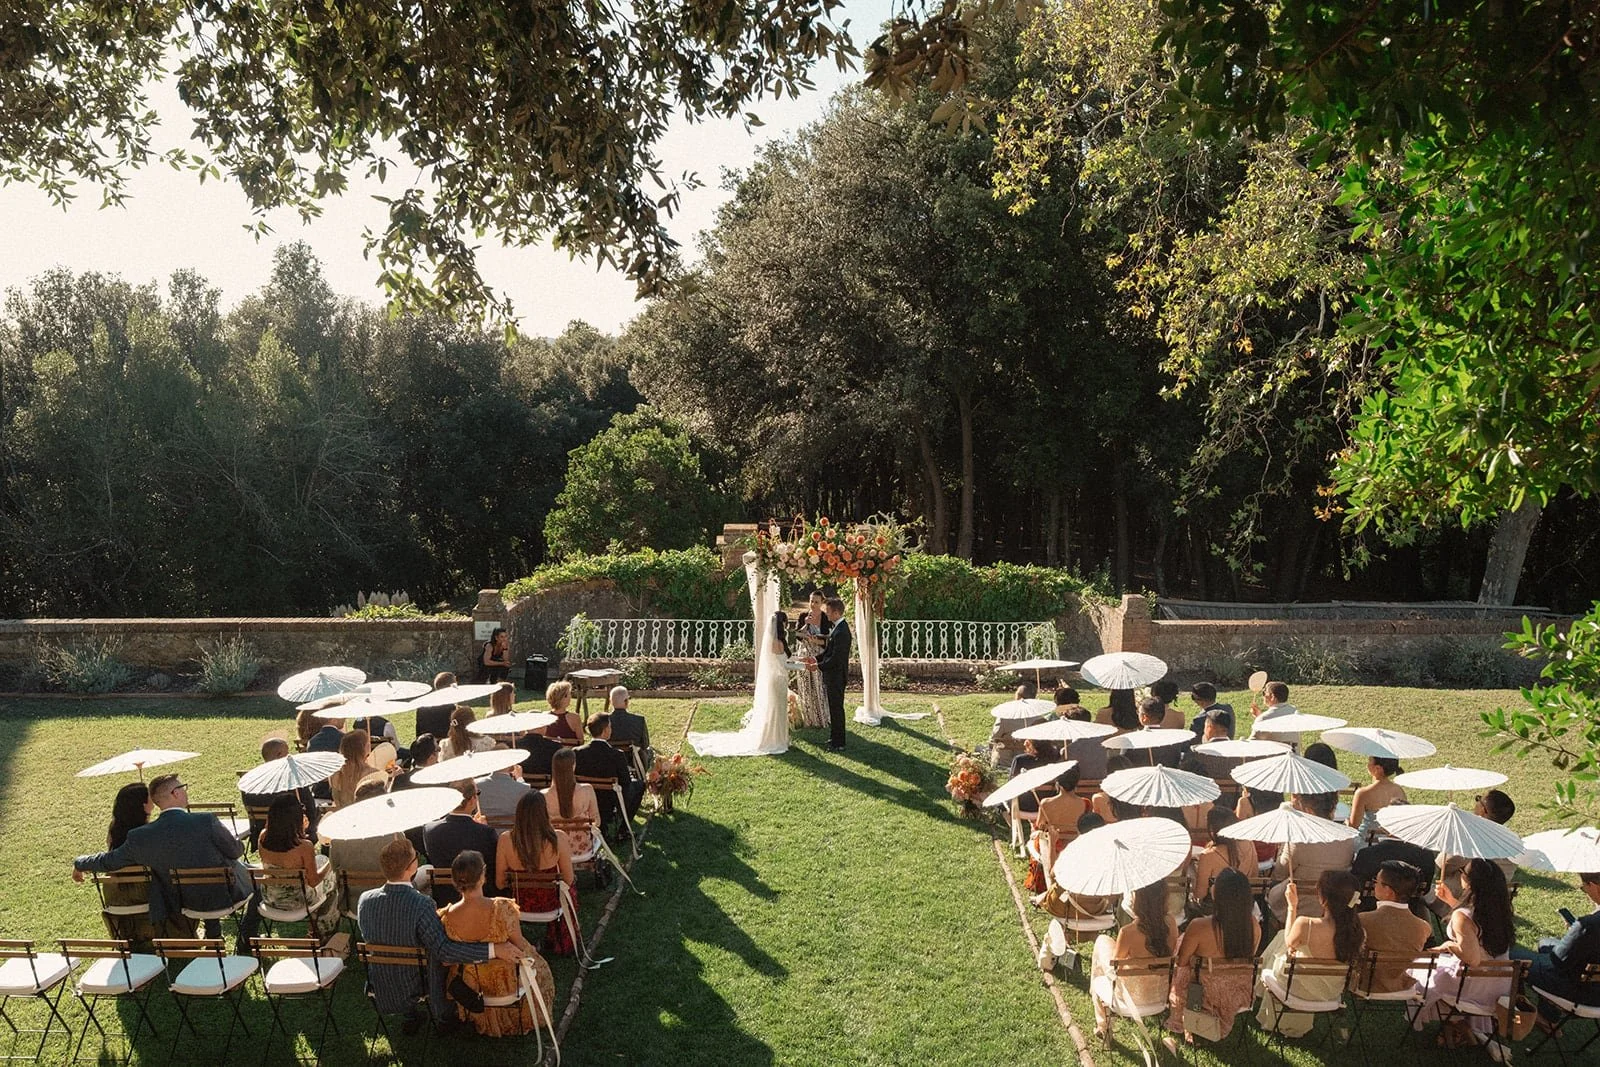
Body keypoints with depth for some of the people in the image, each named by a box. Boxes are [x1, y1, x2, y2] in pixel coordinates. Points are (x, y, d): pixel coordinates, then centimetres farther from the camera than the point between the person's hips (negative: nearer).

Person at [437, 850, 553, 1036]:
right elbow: (520, 946, -21)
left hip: (471, 984, 3)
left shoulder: (447, 917, -27)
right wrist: (530, 955, 2)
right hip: (506, 982, -3)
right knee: (538, 966, 31)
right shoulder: (502, 909, -37)